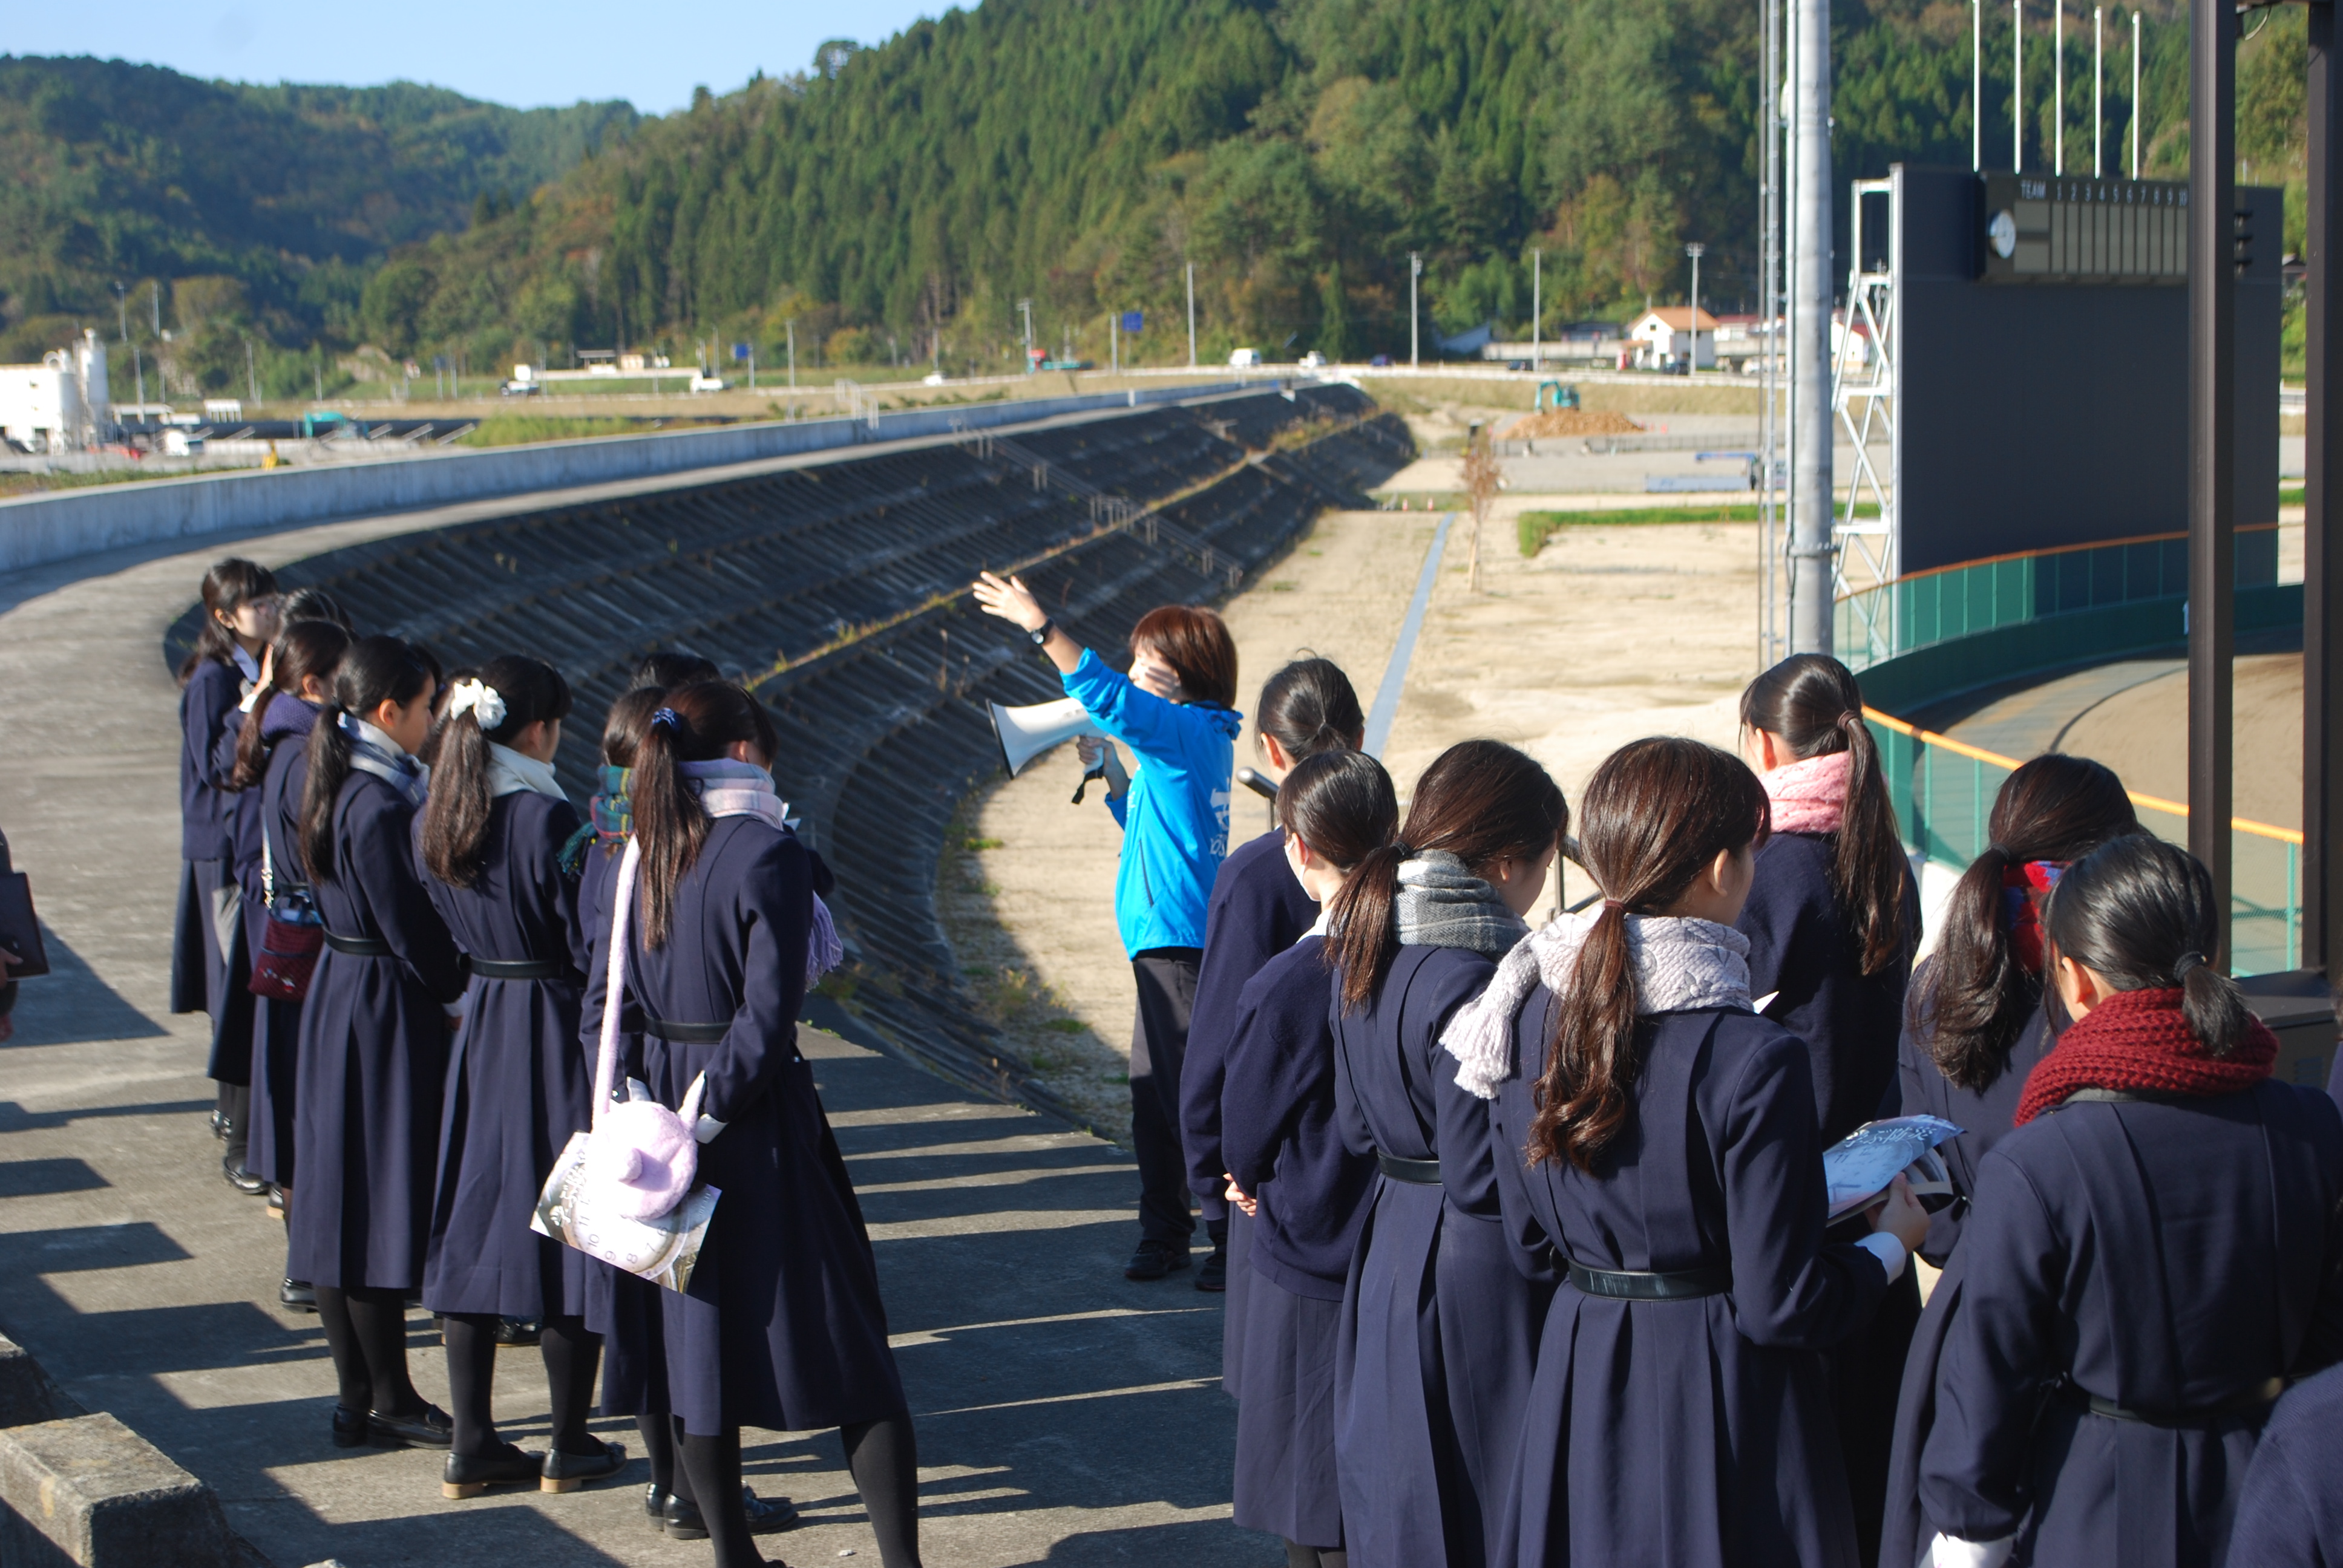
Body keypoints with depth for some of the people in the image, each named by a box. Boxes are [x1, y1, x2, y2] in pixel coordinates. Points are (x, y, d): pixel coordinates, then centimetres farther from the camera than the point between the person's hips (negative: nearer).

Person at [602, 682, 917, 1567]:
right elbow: (767, 1013, -18)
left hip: (665, 1094, 6)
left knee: (698, 1338, 13)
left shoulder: (638, 858, 5)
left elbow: (607, 996, 6)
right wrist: (711, 1115, -12)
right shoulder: (768, 855, -13)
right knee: (844, 1337, 0)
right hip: (760, 1125, -6)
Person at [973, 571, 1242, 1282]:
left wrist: (1041, 625, -28)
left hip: (1182, 942, -10)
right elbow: (1147, 827, 30)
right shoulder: (1190, 740, 17)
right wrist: (1109, 770, 19)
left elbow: (1108, 696, -27)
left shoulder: (1189, 730, -11)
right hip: (1166, 942, 10)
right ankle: (1165, 1235, 23)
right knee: (1155, 1095, 15)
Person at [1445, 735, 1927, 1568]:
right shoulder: (1752, 1059, -22)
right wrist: (1890, 1242, 1)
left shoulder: (1529, 1017, -4)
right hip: (1718, 1398, -5)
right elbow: (1784, 1306, -16)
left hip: (1576, 1382, 6)